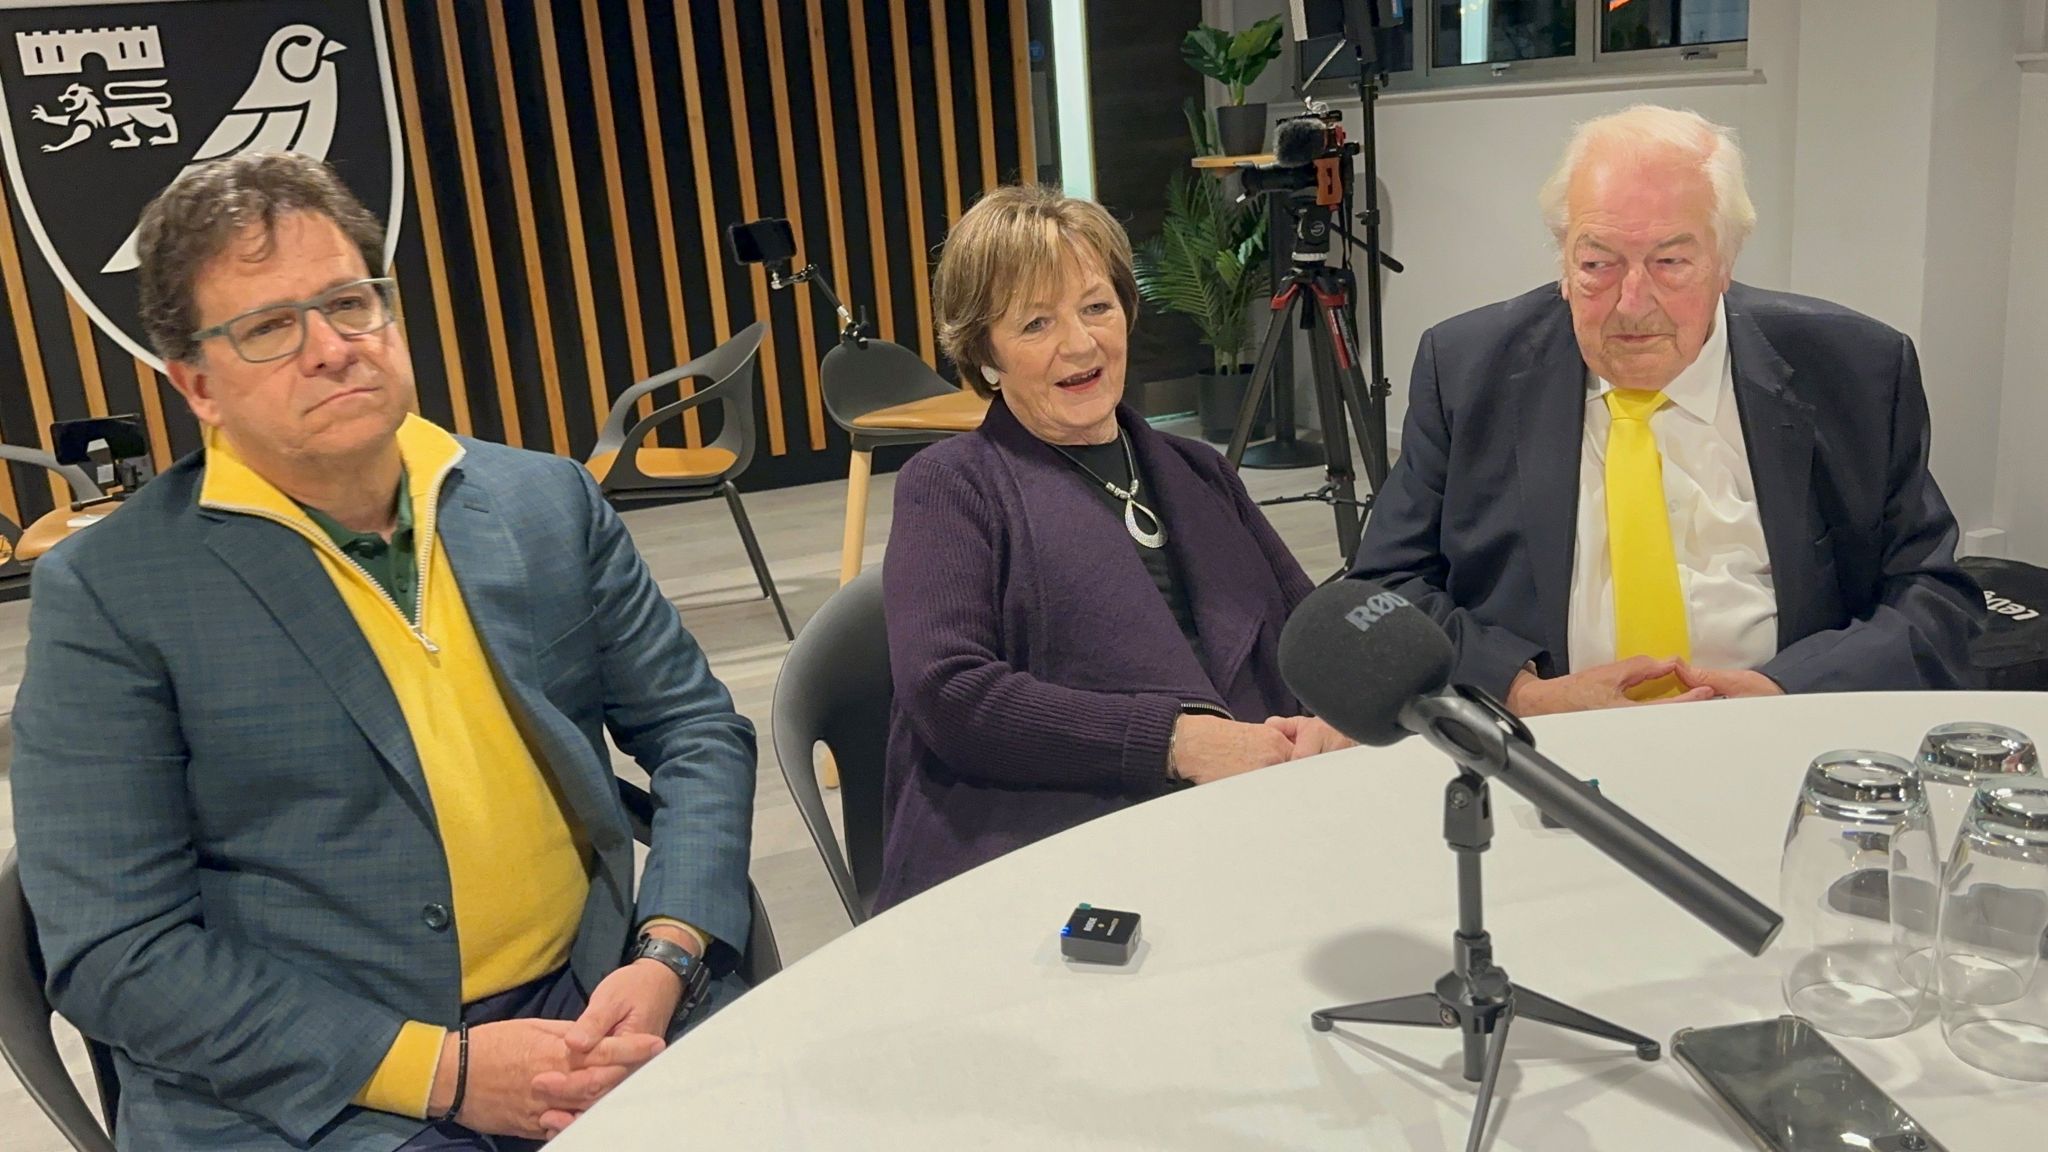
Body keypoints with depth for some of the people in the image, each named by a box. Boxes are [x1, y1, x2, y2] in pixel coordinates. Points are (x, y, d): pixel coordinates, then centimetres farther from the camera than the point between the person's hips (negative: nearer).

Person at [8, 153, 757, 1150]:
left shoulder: (548, 501, 6)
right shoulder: (107, 594, -4)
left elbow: (696, 729, 11)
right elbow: (112, 951, -6)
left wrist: (668, 954, -6)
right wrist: (439, 1070, -14)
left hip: (595, 1007, 4)